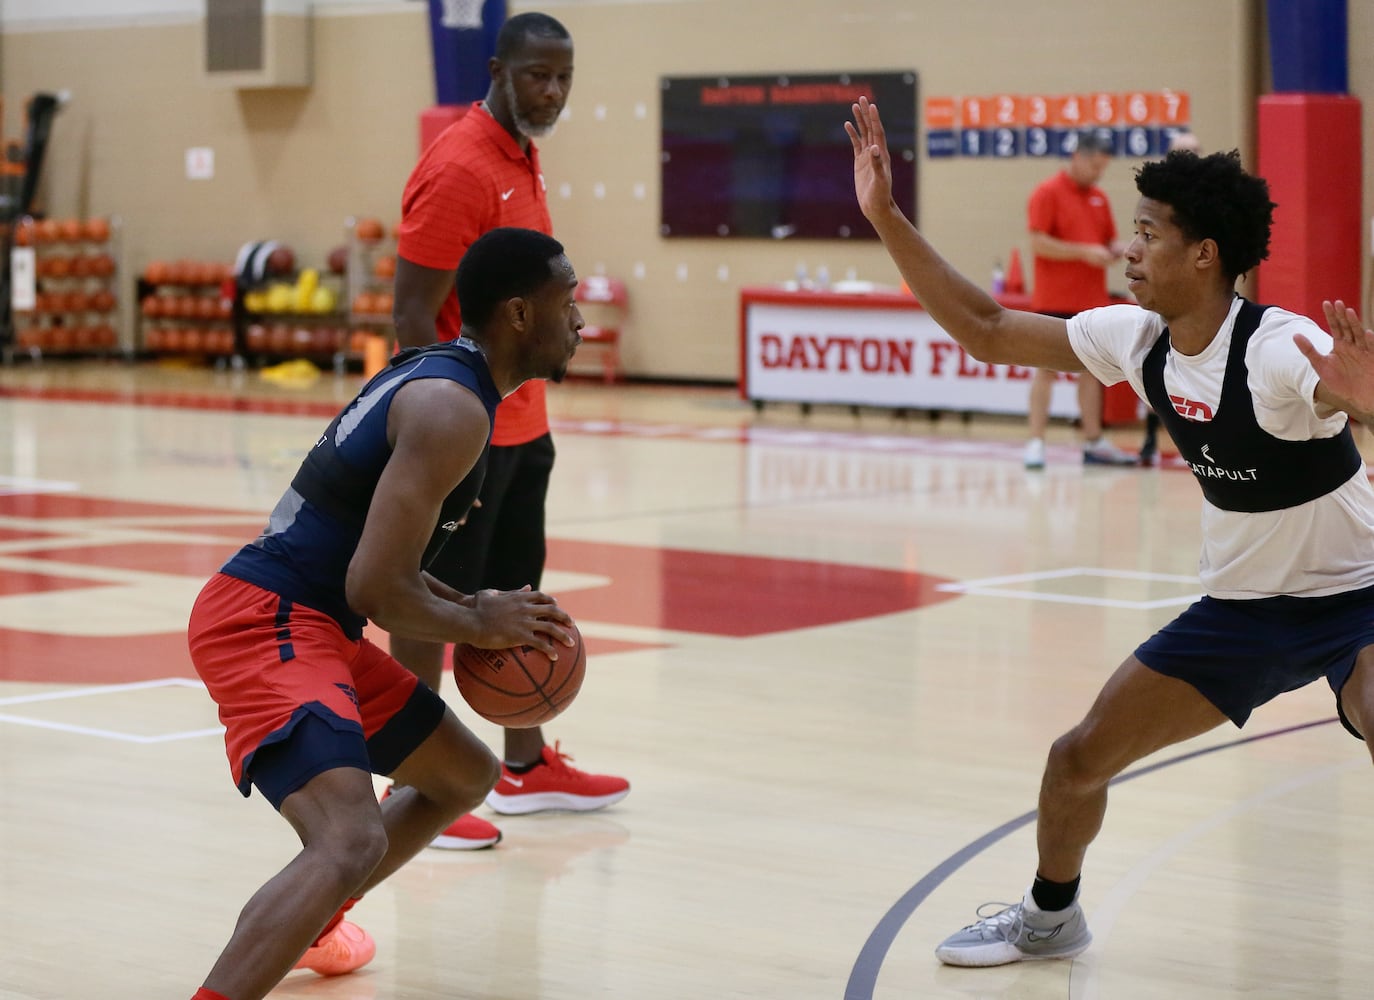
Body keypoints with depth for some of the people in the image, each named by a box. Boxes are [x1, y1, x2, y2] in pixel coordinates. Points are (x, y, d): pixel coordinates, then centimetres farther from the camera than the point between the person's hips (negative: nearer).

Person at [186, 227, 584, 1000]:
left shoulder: (433, 378, 15)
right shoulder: (453, 409, -17)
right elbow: (375, 590, -22)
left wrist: (476, 609, 11)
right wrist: (481, 627, -6)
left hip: (312, 626, 11)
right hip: (264, 623, -11)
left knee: (468, 775, 27)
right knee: (353, 843, -30)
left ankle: (306, 927, 42)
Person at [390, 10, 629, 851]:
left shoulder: (523, 160, 11)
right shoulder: (460, 168, -17)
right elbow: (414, 316, -19)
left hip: (521, 427, 9)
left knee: (515, 593, 16)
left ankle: (526, 765, 27)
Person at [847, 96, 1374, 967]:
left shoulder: (1278, 349, -28)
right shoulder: (1136, 340, -7)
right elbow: (987, 332, 1)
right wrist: (886, 216, -2)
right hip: (1241, 604, 7)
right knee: (1081, 758, 9)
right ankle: (1049, 916, 37)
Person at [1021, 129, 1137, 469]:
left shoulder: (1099, 198, 13)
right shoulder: (1047, 194, -8)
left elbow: (1109, 240, 21)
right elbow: (1039, 243, -16)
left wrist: (1116, 250, -3)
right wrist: (1085, 252, -20)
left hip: (1092, 301, 7)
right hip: (1055, 302, -7)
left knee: (1091, 369, 10)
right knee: (1046, 369, -4)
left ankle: (1094, 442, 16)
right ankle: (1036, 443, -2)